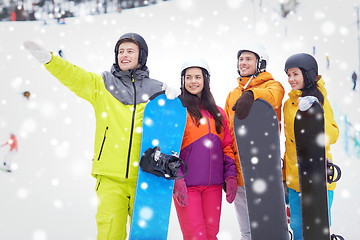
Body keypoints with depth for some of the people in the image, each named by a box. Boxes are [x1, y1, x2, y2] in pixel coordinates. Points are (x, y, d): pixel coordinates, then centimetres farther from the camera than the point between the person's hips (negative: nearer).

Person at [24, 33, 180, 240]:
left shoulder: (155, 90, 11)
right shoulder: (102, 85, 11)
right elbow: (74, 76, -2)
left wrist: (173, 96, -6)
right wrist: (49, 59, -19)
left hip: (143, 176, 1)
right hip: (110, 176, -1)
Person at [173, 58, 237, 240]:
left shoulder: (217, 112, 15)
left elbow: (227, 146, 16)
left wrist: (230, 176, 4)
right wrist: (176, 178, -16)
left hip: (213, 184, 5)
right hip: (186, 184, -5)